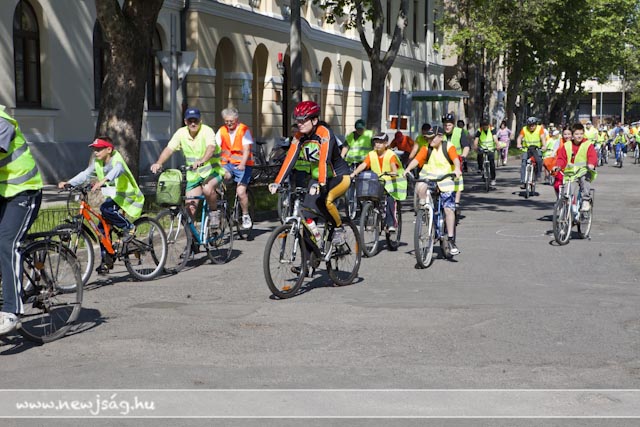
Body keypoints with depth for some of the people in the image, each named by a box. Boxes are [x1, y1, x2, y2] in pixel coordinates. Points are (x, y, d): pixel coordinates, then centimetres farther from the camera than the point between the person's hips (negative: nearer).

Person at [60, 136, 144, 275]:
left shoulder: (117, 159, -21)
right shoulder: (97, 162, 1)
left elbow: (117, 170, -42)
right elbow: (86, 174, -7)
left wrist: (102, 181, -60)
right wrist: (68, 183, -22)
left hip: (128, 196, -7)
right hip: (113, 196, 8)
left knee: (105, 209, -32)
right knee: (102, 227, -1)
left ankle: (128, 227, -12)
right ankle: (107, 260, 10)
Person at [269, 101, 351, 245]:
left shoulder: (324, 132, -23)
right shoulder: (299, 137, -5)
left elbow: (324, 159, -34)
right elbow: (289, 160, -12)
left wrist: (321, 184, -46)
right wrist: (277, 182, -24)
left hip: (339, 176, -7)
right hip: (316, 178, 7)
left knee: (326, 200, -32)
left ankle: (339, 228, -6)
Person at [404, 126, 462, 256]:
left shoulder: (448, 147, -7)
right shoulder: (426, 149, 0)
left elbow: (456, 159, -23)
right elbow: (417, 159, -11)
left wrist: (457, 169, -44)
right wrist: (408, 169, -29)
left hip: (445, 180, -2)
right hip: (429, 177, 2)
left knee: (449, 209, -6)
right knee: (420, 188, -33)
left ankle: (451, 240, 2)